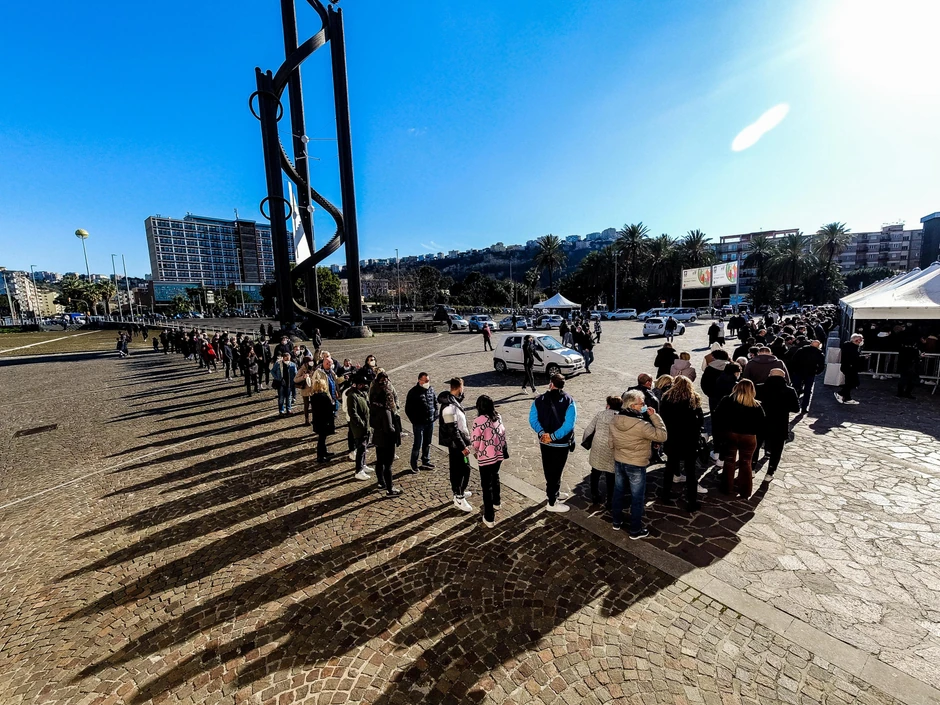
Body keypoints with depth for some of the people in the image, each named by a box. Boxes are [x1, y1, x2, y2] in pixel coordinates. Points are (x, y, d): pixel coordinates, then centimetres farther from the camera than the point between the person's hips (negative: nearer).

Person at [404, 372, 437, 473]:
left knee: (427, 443, 17)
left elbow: (435, 402, 17)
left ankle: (425, 461, 33)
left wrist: (435, 415, 7)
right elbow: (408, 409, -9)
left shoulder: (431, 390, 4)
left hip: (430, 422, 6)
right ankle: (414, 465, 15)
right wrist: (414, 421, -10)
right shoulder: (413, 392, -12)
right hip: (419, 423, -5)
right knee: (417, 444, -1)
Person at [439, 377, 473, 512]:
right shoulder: (450, 407, -27)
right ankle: (459, 498, 10)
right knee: (464, 469, -1)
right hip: (456, 444, -10)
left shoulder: (453, 400, 3)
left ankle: (459, 492, 37)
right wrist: (462, 446, -23)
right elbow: (453, 430, -27)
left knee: (457, 469, 21)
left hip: (457, 442, 10)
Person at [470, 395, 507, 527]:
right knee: (495, 478, 28)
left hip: (485, 457, -7)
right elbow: (503, 434, 8)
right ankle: (496, 503, 50)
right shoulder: (498, 417, -2)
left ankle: (489, 518, 11)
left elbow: (475, 441, -14)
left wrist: (476, 452, 6)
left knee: (486, 485, 4)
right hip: (498, 455, 7)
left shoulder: (479, 420, -21)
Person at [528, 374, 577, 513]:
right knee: (556, 471, 6)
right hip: (561, 444, -4)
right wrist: (553, 436, -21)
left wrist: (542, 433, -14)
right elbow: (568, 424, -22)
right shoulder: (568, 402, -13)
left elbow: (533, 420, -9)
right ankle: (552, 503, 16)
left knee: (548, 470, 19)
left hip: (544, 442, 4)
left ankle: (554, 492, 41)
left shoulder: (539, 399, -4)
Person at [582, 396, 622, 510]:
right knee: (610, 477, 14)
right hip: (612, 452, -1)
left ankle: (595, 496, 34)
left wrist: (584, 441, 14)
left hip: (597, 450, 1)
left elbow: (589, 429, -1)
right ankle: (610, 502, 21)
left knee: (595, 474, 21)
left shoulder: (600, 413, -2)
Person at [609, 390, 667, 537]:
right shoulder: (641, 425, -28)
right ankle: (636, 530, 25)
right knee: (637, 498, 11)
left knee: (618, 492, 21)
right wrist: (654, 415, -18)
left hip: (618, 462, 6)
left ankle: (617, 521, 37)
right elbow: (662, 435, -21)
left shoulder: (615, 420, -7)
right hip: (636, 465, -6)